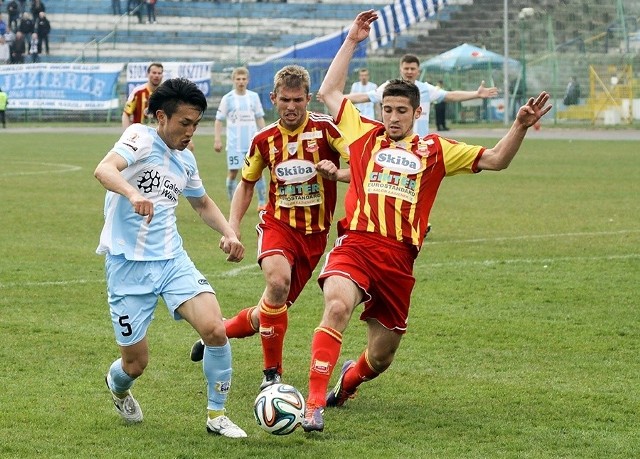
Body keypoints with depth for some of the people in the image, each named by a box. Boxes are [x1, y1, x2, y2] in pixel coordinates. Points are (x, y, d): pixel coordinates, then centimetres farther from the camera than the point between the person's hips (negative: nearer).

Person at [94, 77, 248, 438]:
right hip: (128, 264, -5)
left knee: (216, 330, -17)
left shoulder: (186, 159, 11)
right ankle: (118, 387, 40)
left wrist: (229, 232, 11)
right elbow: (104, 169, -28)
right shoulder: (141, 138, -9)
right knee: (136, 363, 1)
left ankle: (217, 415, 0)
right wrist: (132, 193, -49)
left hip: (172, 259, 5)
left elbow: (202, 203, 30)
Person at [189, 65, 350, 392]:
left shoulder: (324, 127, -9)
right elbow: (247, 183, 17)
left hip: (315, 233, 0)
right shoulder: (264, 140, 2)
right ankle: (272, 373, -18)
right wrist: (232, 226, 6)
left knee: (274, 309, 5)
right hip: (278, 223, 0)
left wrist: (337, 173, -35)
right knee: (277, 281, -31)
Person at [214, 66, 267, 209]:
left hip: (253, 142, 2)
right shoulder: (228, 98, -2)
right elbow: (219, 120, 0)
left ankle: (262, 202, 8)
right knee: (233, 172, -1)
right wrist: (217, 140, -6)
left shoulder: (254, 97, 5)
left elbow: (259, 118, 13)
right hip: (234, 143, -2)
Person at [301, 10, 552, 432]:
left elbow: (495, 160, 13)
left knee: (382, 356, 11)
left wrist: (521, 126, -1)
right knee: (338, 306, -34)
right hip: (356, 245, -2)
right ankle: (314, 405, -31)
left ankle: (348, 382, 48)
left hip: (398, 261, 2)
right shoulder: (365, 135, 12)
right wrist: (352, 41, 19)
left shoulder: (434, 151, 13)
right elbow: (329, 92, 19)